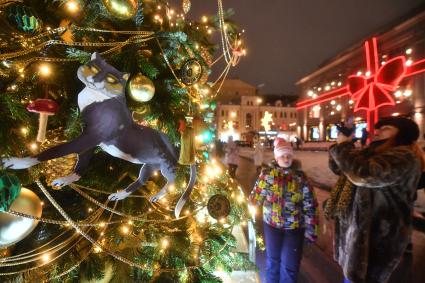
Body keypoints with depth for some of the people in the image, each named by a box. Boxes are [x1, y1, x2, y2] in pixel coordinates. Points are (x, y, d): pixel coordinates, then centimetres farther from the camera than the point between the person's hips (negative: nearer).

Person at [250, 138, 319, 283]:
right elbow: (256, 197, 0)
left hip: (295, 226, 0)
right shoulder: (267, 173, -8)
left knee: (290, 263, 12)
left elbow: (309, 204, -3)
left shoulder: (301, 177, -6)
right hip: (272, 224, 0)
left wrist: (311, 228, -3)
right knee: (273, 259, 20)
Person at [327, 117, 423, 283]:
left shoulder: (403, 156, -19)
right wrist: (343, 145, -1)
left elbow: (363, 174, -37)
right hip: (361, 229, 9)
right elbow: (340, 168, 15)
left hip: (377, 237, -9)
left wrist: (342, 146, -23)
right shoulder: (378, 153, 12)